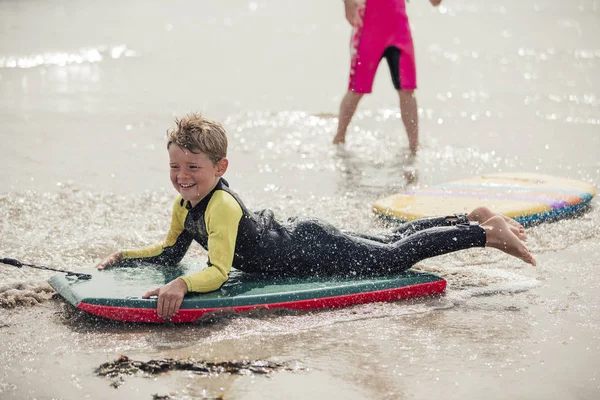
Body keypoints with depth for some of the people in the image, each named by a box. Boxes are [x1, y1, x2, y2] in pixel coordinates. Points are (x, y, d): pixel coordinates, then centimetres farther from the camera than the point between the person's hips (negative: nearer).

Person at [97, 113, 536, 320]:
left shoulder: (221, 206, -31)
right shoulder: (186, 202, -4)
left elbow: (217, 272, -38)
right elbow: (172, 251, 10)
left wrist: (182, 285, -54)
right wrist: (124, 256, 1)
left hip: (313, 250, -8)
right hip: (297, 233, 8)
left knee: (396, 255, 2)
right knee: (391, 241, 21)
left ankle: (487, 233, 11)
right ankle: (472, 218, 35)